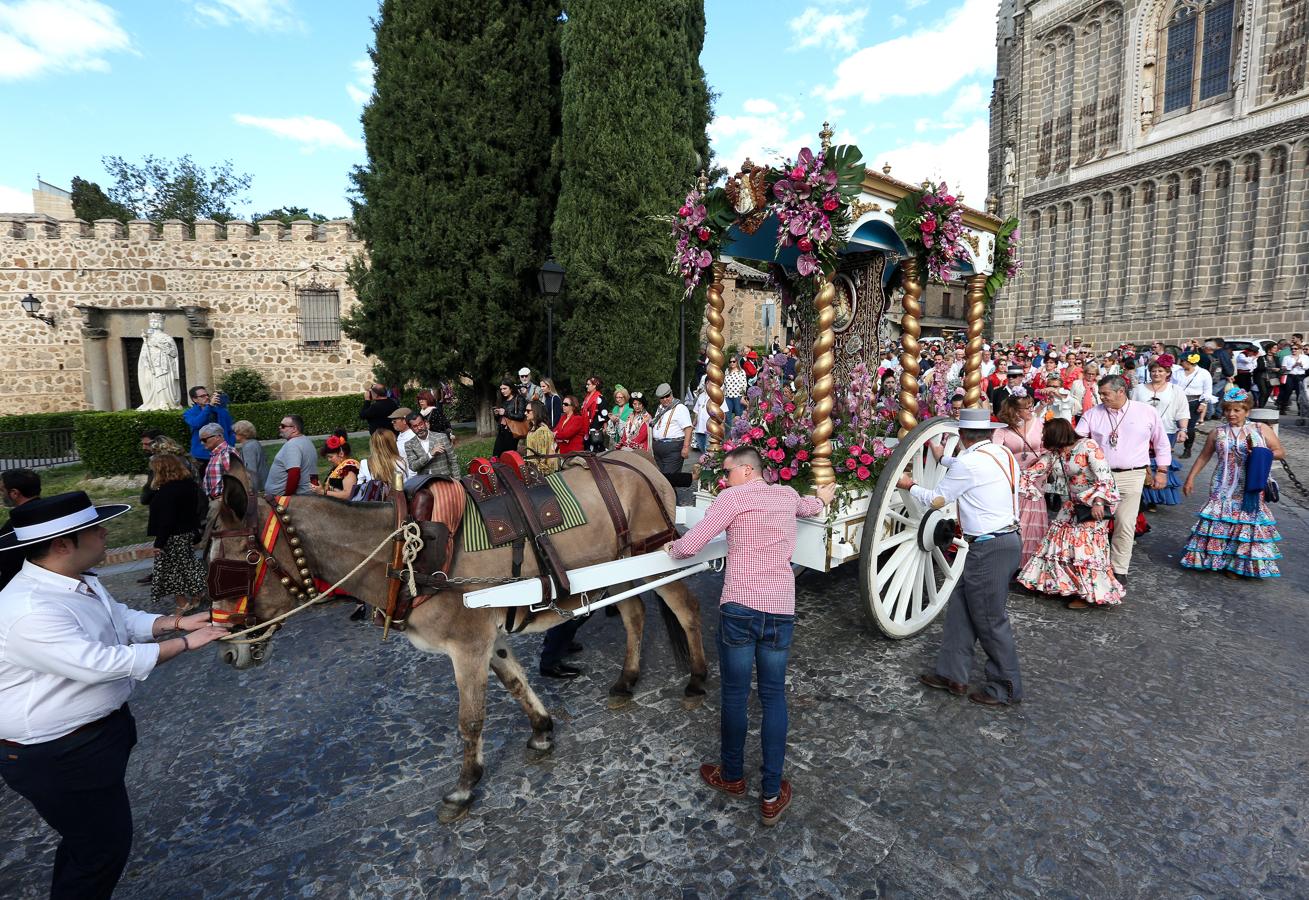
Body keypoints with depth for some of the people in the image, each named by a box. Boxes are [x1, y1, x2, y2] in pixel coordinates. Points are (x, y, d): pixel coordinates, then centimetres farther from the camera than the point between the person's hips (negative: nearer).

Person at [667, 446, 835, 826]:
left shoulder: (733, 497, -5)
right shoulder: (788, 495, 12)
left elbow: (691, 544, -9)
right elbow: (809, 506, 38)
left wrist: (672, 549, 13)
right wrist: (822, 499, 61)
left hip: (739, 609, -4)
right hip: (781, 610, 5)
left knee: (734, 694, 13)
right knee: (774, 697, 15)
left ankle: (732, 776, 32)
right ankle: (772, 795, 21)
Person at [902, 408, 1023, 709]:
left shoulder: (968, 463, -17)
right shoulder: (1003, 453, 8)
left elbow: (936, 500, -4)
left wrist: (910, 486, 13)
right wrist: (943, 458, 46)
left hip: (989, 548, -9)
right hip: (1008, 540, 9)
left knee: (990, 620, 4)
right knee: (960, 606, 15)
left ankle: (1006, 689, 20)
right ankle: (951, 674, 24)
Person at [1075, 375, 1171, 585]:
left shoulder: (1147, 412, 2)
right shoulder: (1093, 414, 2)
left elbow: (1161, 443, 11)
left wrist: (1162, 471, 10)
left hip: (1131, 476, -1)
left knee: (1125, 525, -3)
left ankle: (1120, 570, 9)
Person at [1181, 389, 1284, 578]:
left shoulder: (1261, 429, 2)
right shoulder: (1217, 433, 4)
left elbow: (1280, 453, 5)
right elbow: (1203, 457, 11)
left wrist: (1262, 454, -15)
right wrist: (1190, 478, 8)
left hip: (1251, 488, -1)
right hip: (1223, 488, 1)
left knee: (1246, 520, 3)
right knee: (1219, 520, 2)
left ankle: (1237, 564, 14)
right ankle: (1212, 560, 12)